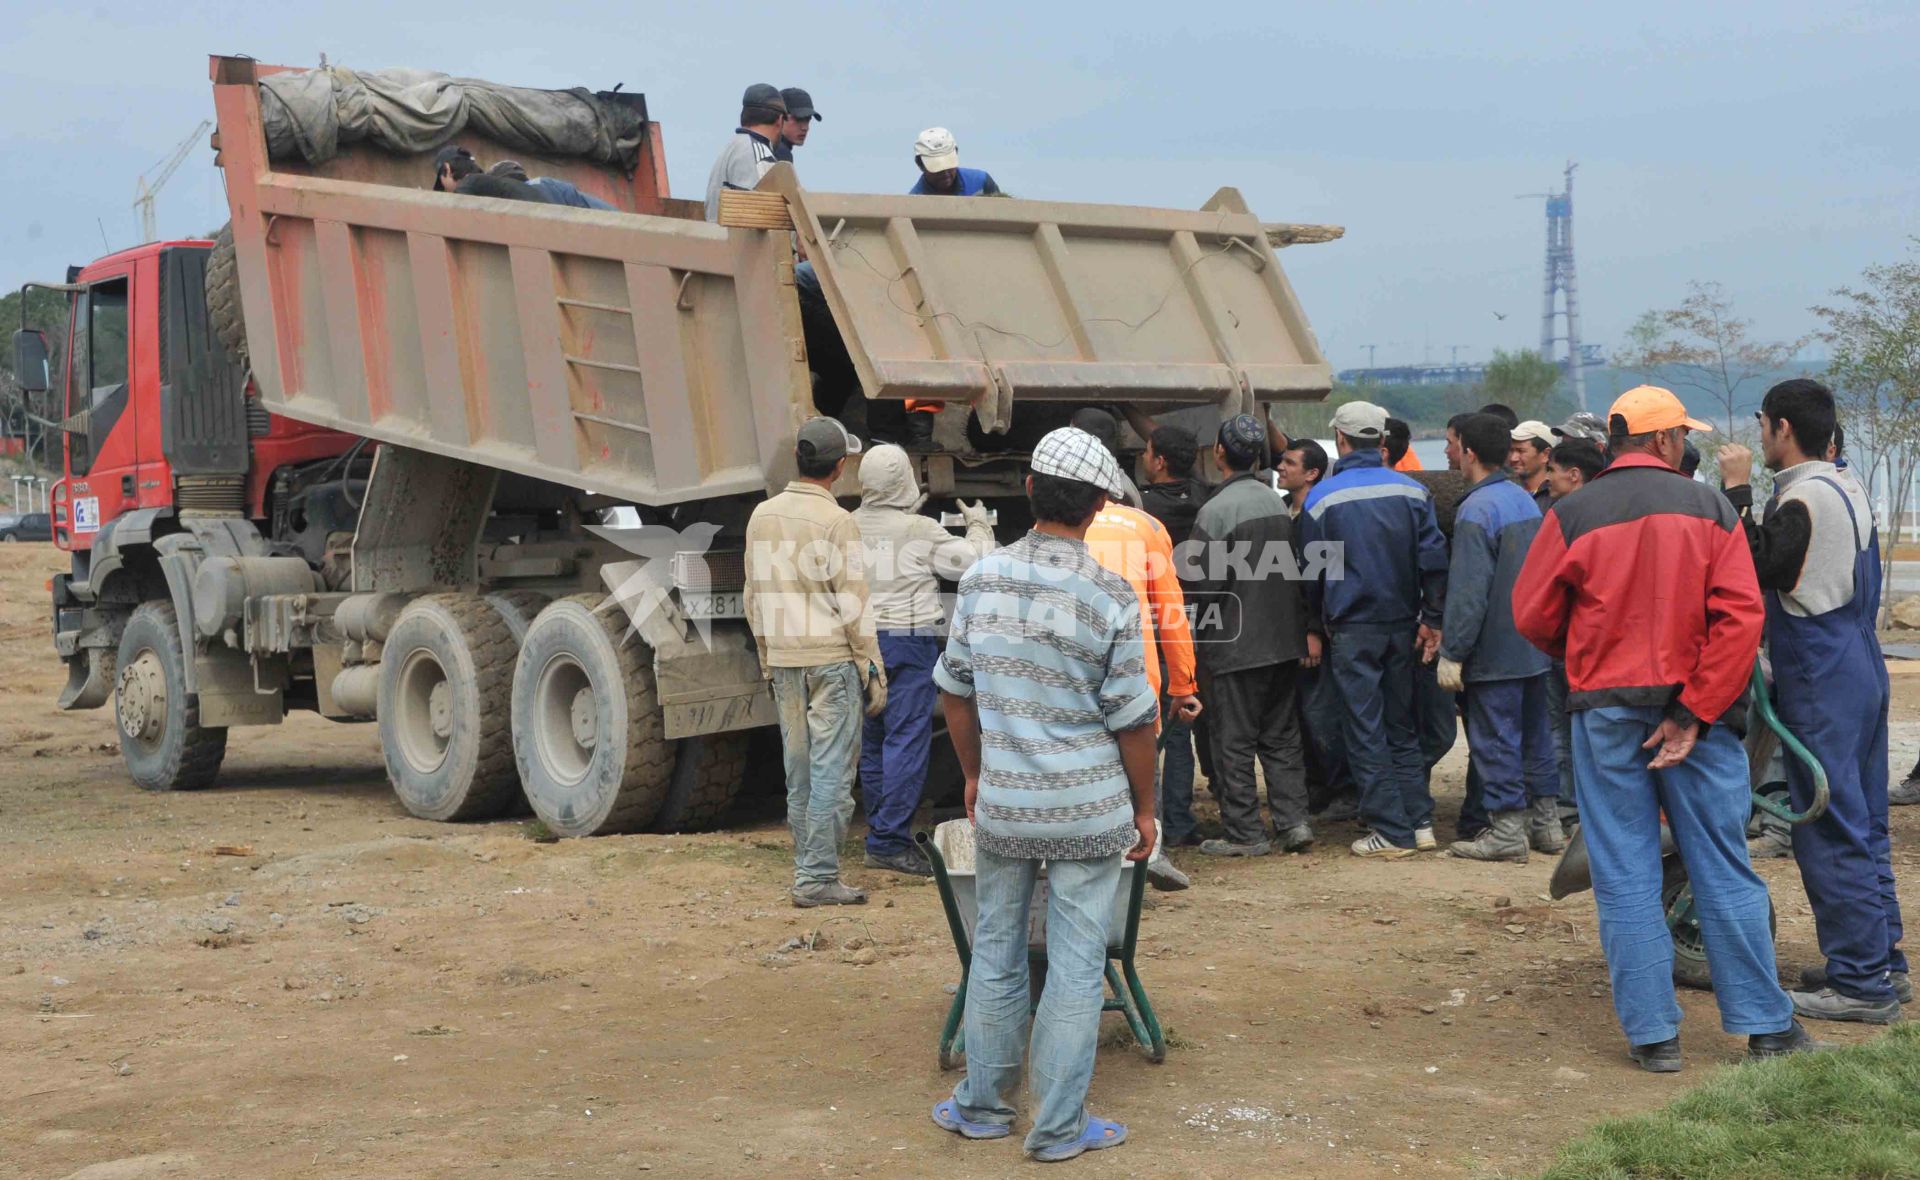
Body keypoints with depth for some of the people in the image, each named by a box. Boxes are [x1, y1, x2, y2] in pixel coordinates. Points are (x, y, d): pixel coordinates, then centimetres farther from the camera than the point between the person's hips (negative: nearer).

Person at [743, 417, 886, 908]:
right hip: (832, 660, -6)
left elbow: (754, 596, 13)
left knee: (798, 770, 13)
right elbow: (853, 607, -11)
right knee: (831, 771, -2)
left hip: (784, 663, 6)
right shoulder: (837, 523, -12)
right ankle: (818, 878, -3)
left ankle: (807, 867, 18)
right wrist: (874, 671, -5)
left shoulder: (763, 516, 7)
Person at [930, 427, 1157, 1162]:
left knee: (995, 955, 16)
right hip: (1089, 808, -3)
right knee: (1076, 966, 6)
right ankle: (1059, 1127, 12)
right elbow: (1132, 720, -8)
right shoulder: (1110, 598, -13)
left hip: (1001, 802, 3)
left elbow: (955, 692, 7)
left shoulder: (982, 579, -2)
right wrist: (1145, 808, 4)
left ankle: (983, 1105, 28)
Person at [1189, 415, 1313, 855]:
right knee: (1282, 736, 14)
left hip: (1236, 645, -7)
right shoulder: (1277, 501, 6)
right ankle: (1293, 821, 11)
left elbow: (1204, 585, -14)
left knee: (1234, 741, 2)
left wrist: (1201, 636, 2)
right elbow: (1294, 568, 13)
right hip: (1284, 640, 7)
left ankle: (1245, 832, 5)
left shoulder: (1216, 509, -15)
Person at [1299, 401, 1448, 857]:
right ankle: (1420, 821, 13)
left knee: (1365, 731, 1)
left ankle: (1391, 831, 0)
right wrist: (1431, 619, 4)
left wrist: (1313, 629, 7)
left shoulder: (1324, 497, -6)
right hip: (1401, 623, 4)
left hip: (1351, 629, -4)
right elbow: (1433, 558, -1)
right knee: (1402, 725, 15)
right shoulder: (1412, 491, 2)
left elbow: (1312, 570, -1)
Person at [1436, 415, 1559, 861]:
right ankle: (1545, 823, 22)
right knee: (1534, 732, 15)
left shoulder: (1476, 511, -18)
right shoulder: (1526, 500, 10)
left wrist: (1452, 653, -17)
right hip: (1534, 642, 9)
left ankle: (1507, 830, 1)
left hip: (1495, 650, -9)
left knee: (1495, 737, -2)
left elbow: (1468, 591, -21)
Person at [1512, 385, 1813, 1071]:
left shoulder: (1572, 516, -3)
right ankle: (1766, 1026, 15)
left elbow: (1532, 616, 2)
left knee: (1626, 879, 5)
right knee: (1724, 870, 9)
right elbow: (1741, 616, -10)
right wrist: (1694, 713, -10)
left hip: (1606, 711, 0)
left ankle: (1652, 1033, 7)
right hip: (1695, 708, 1)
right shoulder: (1709, 507, -1)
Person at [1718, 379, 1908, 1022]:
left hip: (1821, 682, -10)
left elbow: (1756, 565, -23)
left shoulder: (1803, 498, -17)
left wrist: (1737, 491, -17)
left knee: (1830, 831, -6)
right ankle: (1882, 961, 22)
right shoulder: (1850, 492, 14)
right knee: (1864, 824, 15)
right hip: (1862, 670, 10)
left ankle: (1860, 982, -3)